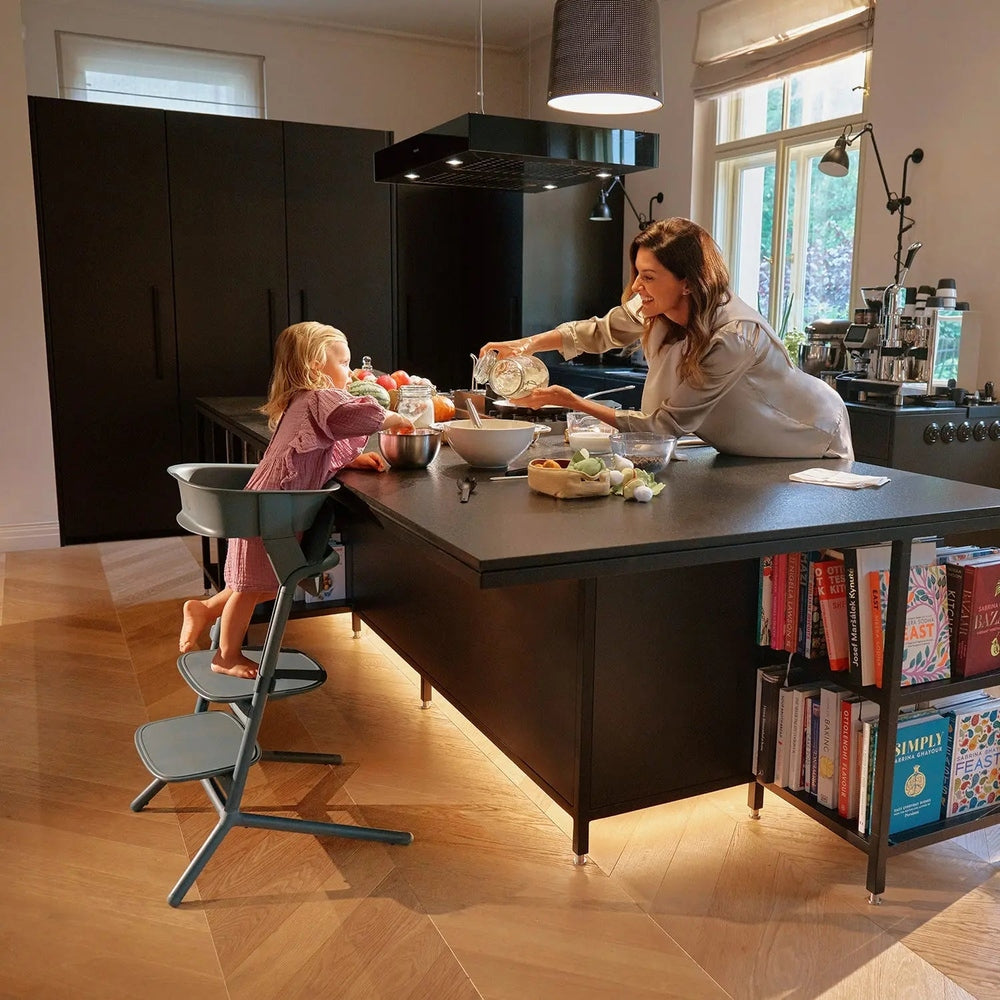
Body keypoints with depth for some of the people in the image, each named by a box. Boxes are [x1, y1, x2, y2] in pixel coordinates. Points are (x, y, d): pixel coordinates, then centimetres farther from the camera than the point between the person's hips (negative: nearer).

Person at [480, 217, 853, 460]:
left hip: (811, 447, -6)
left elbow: (667, 424, -32)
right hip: (748, 451, 6)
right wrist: (523, 346, -8)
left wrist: (573, 402, -33)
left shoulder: (732, 337, -36)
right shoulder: (655, 308, -16)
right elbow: (600, 331, 5)